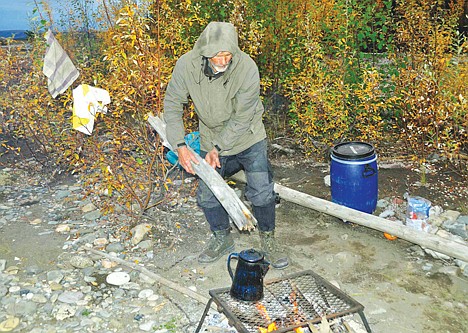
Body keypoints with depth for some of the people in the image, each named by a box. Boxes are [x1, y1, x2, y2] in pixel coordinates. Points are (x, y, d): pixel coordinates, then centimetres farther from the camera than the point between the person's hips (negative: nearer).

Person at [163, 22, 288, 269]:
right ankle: (222, 239, 30)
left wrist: (218, 148, -22)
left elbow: (241, 118, -22)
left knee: (262, 192, -5)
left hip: (247, 137, -2)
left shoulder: (247, 68, -29)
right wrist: (180, 146, -21)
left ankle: (268, 240, 20)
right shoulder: (186, 65, -22)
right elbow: (172, 105, -12)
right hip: (211, 139, 3)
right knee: (207, 195, 6)